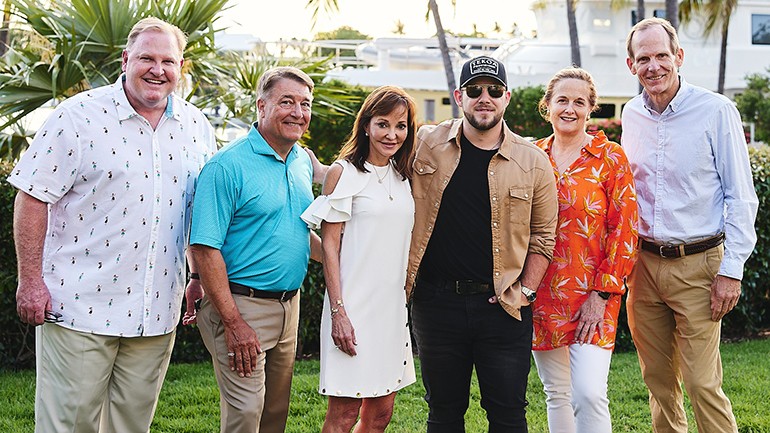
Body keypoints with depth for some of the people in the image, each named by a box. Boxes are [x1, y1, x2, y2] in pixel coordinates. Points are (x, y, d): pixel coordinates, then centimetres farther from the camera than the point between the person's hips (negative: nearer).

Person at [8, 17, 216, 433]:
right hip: (79, 302, -4)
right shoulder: (80, 115, -6)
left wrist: (201, 279, 14)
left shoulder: (197, 127, 9)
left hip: (156, 311, 5)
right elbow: (33, 197, -7)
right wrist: (30, 280, -11)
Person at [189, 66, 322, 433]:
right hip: (241, 305, -8)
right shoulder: (228, 165, -15)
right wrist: (233, 323, -21)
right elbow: (205, 249, -19)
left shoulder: (303, 162, 9)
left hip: (289, 305, 8)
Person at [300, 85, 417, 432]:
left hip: (392, 308, 6)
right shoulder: (344, 172, -5)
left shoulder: (403, 177, 13)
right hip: (354, 308, -6)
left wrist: (408, 299, 13)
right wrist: (338, 311, -15)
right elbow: (329, 245, -8)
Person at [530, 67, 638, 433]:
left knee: (589, 394, -14)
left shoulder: (610, 157, -2)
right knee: (556, 394, 11)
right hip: (541, 292, 4)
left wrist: (602, 294, -10)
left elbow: (624, 230, -5)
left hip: (592, 296, -4)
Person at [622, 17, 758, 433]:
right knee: (658, 379, 11)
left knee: (702, 384, -7)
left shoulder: (716, 111, -7)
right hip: (644, 263, 5)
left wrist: (731, 270, -11)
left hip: (697, 265, -5)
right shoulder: (631, 115, 8)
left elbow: (741, 197, -6)